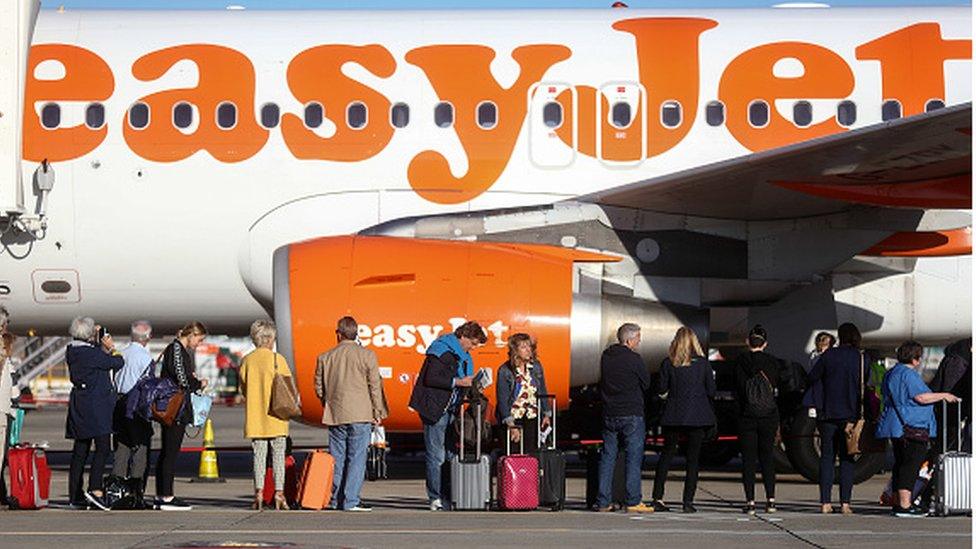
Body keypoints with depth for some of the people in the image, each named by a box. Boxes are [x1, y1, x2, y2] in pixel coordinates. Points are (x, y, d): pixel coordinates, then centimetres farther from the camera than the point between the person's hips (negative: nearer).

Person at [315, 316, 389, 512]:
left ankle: (336, 499, 14)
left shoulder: (325, 357, 3)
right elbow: (375, 386, -3)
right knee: (357, 458, -2)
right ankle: (350, 501, -7)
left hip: (335, 415, 3)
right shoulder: (367, 356, -5)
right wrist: (378, 413, 6)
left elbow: (319, 388, 10)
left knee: (337, 458, 11)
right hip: (361, 415, -3)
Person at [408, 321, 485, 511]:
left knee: (451, 454, 6)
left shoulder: (463, 356, 17)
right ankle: (435, 499, -4)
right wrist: (458, 382, -19)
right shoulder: (442, 351, -11)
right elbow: (430, 379, -19)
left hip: (451, 410, 9)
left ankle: (448, 497, 8)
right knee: (436, 457, -6)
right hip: (435, 410, -9)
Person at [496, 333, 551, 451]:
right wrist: (511, 425, -17)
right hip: (513, 418, -3)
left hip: (532, 419, 3)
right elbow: (502, 400, -11)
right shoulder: (505, 371, -10)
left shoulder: (536, 366, 4)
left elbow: (542, 392, 14)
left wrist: (547, 414, 10)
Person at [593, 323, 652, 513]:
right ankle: (633, 501, -4)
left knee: (607, 457, 9)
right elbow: (646, 384, -3)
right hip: (632, 415, -6)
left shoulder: (606, 356, 7)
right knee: (633, 457, -1)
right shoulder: (634, 359, -12)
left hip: (609, 414, 6)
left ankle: (602, 501, 8)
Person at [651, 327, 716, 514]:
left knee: (667, 454, 11)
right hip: (698, 417, -1)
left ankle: (658, 498, 5)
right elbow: (711, 391, 0)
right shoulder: (703, 363, -3)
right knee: (693, 458, 4)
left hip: (674, 415, 1)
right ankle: (688, 501, -1)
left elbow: (661, 390, 0)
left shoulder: (668, 363, -2)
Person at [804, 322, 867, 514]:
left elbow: (812, 376, 2)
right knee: (847, 459, 4)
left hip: (828, 412, 0)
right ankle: (845, 503, -3)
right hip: (851, 414, 0)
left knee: (827, 457, 6)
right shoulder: (861, 359, -3)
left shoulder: (829, 355, -3)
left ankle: (825, 502, 0)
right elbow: (867, 380, 4)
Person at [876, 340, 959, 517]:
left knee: (901, 463, 13)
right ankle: (904, 505, -13)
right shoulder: (908, 374, -13)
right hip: (911, 428, -10)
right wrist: (943, 396, -8)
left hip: (897, 428, 10)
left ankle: (899, 503, 17)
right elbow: (921, 397, -20)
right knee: (911, 464, -10)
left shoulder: (892, 373, 18)